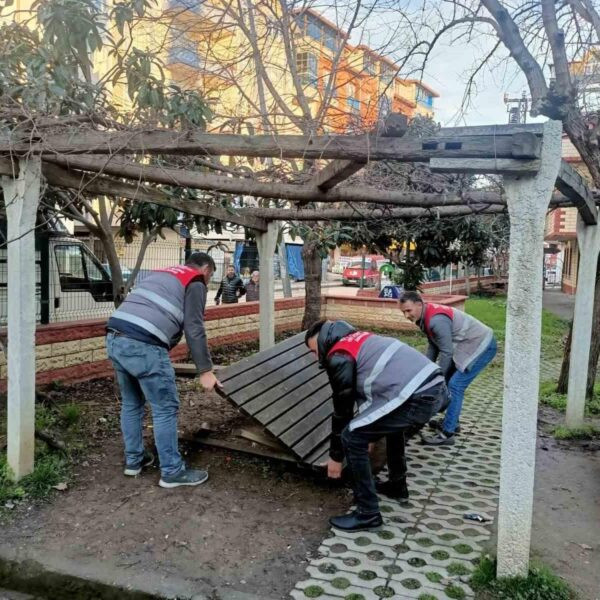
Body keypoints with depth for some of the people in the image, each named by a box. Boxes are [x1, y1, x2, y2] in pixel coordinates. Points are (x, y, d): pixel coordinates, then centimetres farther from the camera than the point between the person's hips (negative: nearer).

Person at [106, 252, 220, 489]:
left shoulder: (162, 273, 29)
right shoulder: (195, 283, 6)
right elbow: (194, 330, -1)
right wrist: (205, 371, 4)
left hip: (114, 337, 9)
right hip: (143, 345, -9)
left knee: (131, 404, 22)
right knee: (165, 409, 3)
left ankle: (134, 460, 34)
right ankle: (172, 472, 12)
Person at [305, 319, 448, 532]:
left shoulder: (338, 357, 2)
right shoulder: (359, 339, 28)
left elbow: (342, 409, 6)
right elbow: (365, 392, 36)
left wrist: (335, 456, 18)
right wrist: (368, 432, 44)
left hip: (416, 397, -10)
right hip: (437, 388, 10)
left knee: (351, 437, -1)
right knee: (393, 424, 37)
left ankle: (368, 513, 7)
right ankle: (397, 485, 45)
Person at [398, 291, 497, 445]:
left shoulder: (436, 320, -29)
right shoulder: (426, 316, 1)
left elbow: (447, 352, -24)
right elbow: (433, 345, 9)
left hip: (482, 347, -10)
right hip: (473, 345, 10)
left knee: (455, 385, -14)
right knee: (449, 381, 16)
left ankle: (447, 434, -9)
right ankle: (452, 421, 29)